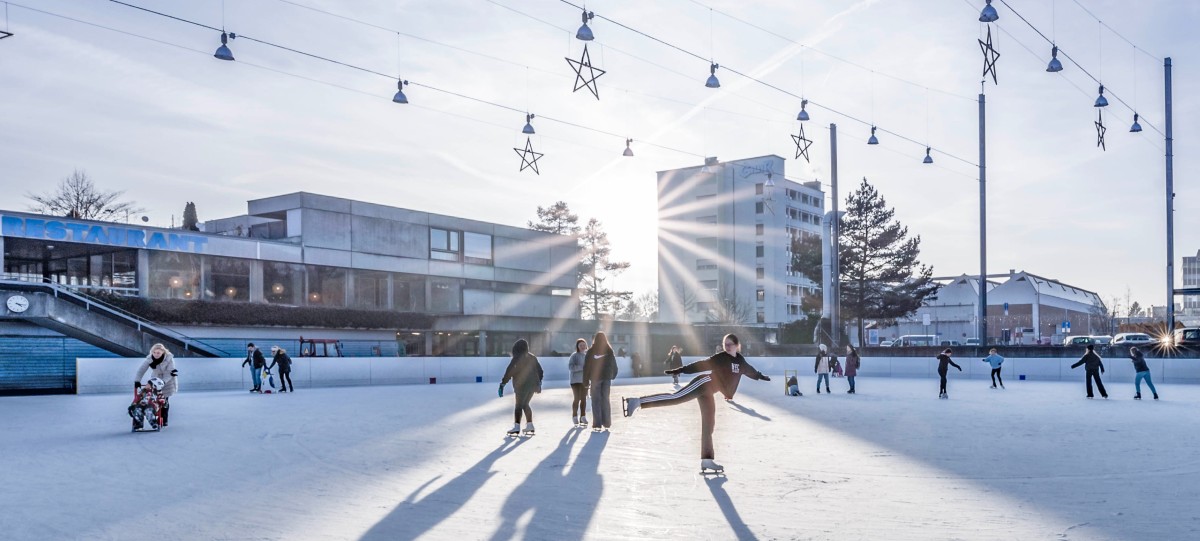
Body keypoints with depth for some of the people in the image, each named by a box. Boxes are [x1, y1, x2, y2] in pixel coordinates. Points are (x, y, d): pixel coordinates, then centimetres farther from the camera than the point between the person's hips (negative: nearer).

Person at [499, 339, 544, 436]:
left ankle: (516, 427, -13)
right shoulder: (532, 357, 13)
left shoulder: (517, 358, -9)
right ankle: (529, 425, 17)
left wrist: (503, 383, -12)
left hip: (522, 385, -7)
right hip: (533, 385, 7)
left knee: (519, 406, -5)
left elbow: (509, 371, -14)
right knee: (525, 404, 18)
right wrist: (539, 383, 27)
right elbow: (540, 370, 18)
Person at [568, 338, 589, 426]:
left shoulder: (587, 355, 10)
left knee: (584, 399, 4)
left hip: (584, 380, 5)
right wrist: (582, 367, -27)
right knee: (577, 398, -7)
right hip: (576, 380, -5)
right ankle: (575, 417, 1)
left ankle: (583, 417, 9)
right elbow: (570, 366, -18)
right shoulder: (574, 355, -7)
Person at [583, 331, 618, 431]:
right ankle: (607, 424, 12)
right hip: (607, 378, 3)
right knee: (605, 400, 10)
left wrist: (586, 381, -1)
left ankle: (597, 425, -4)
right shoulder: (609, 350, 1)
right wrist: (613, 376, 21)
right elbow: (614, 365, 6)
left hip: (595, 378, -2)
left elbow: (586, 367, -6)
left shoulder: (591, 351, -6)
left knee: (596, 401, 1)